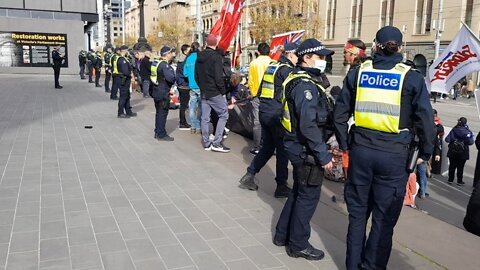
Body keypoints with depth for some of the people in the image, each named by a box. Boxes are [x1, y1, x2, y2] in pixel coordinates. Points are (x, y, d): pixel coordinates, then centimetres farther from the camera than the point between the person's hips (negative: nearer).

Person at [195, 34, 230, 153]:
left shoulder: (199, 57, 10)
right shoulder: (216, 56, -13)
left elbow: (196, 76, 16)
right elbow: (219, 77, -18)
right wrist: (223, 91, -9)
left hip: (203, 92, 7)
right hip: (215, 93, -7)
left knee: (205, 118, 10)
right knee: (223, 115, 0)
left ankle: (206, 143, 15)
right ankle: (217, 143, -6)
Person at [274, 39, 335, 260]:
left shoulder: (297, 79, 12)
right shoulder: (306, 85, -20)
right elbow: (309, 125, -27)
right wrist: (323, 155, -23)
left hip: (299, 147, 10)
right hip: (307, 150, -10)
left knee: (298, 192, 21)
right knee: (308, 196, 3)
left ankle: (283, 234, 33)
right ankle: (298, 245, 18)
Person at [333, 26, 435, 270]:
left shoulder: (358, 72, 3)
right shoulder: (411, 77, -4)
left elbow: (340, 112, 5)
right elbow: (425, 119, -6)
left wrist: (344, 143, 16)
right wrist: (425, 153, 7)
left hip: (361, 150, 3)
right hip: (394, 155, -2)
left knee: (357, 212, 16)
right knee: (384, 218, 9)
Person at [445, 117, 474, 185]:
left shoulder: (454, 130, -9)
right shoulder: (468, 132, -11)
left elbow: (447, 140, -11)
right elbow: (471, 142, -11)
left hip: (453, 152, 1)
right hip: (463, 153, -1)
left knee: (452, 166, 12)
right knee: (460, 167, 10)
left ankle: (450, 180, 17)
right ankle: (459, 181, 17)